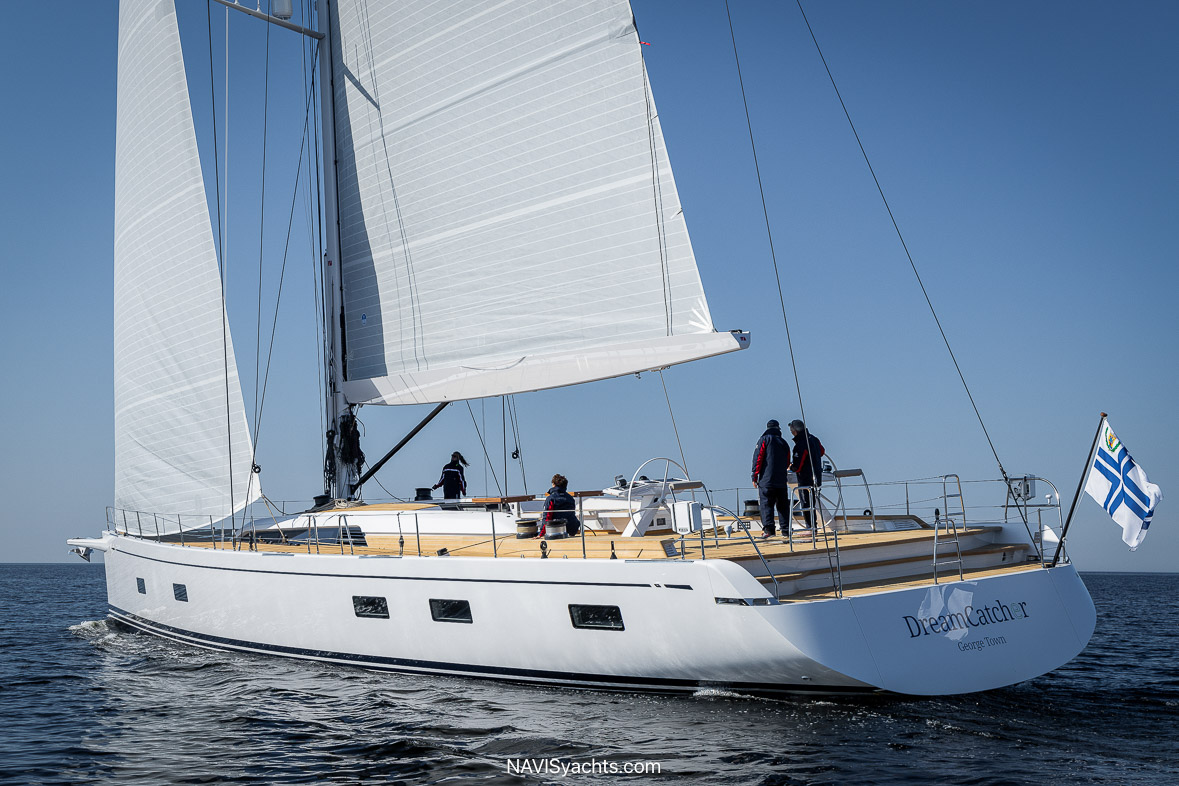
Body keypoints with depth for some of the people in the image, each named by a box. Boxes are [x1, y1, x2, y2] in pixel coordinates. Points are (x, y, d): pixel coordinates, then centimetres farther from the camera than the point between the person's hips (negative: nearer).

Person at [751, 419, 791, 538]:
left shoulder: (764, 439, 0)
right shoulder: (784, 443, 15)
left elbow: (758, 458, -7)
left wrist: (755, 476, -5)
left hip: (766, 479, -5)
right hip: (782, 480, 5)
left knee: (766, 504, -7)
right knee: (783, 505, 11)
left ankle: (768, 529, -19)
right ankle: (786, 529, 10)